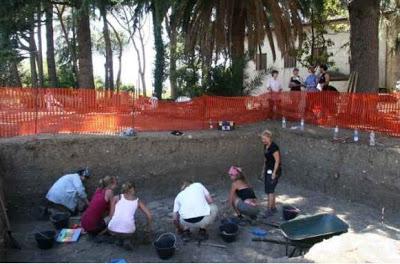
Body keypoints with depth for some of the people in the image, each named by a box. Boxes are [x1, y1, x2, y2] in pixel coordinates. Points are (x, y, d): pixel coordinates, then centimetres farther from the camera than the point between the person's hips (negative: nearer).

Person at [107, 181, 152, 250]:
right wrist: (149, 227, 24)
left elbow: (111, 215, 10)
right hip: (128, 231, -1)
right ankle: (127, 240, 9)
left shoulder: (116, 198, 16)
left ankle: (120, 239, 18)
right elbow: (149, 215, 7)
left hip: (113, 230, 1)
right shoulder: (138, 201, 16)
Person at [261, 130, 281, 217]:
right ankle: (274, 207, 22)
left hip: (274, 171, -9)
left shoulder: (274, 147, -17)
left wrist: (274, 173, -21)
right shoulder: (266, 146, 9)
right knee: (270, 190, 12)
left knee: (270, 190, -11)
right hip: (268, 170, 9)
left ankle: (269, 210, -7)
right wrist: (264, 170, 18)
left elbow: (277, 161, -19)